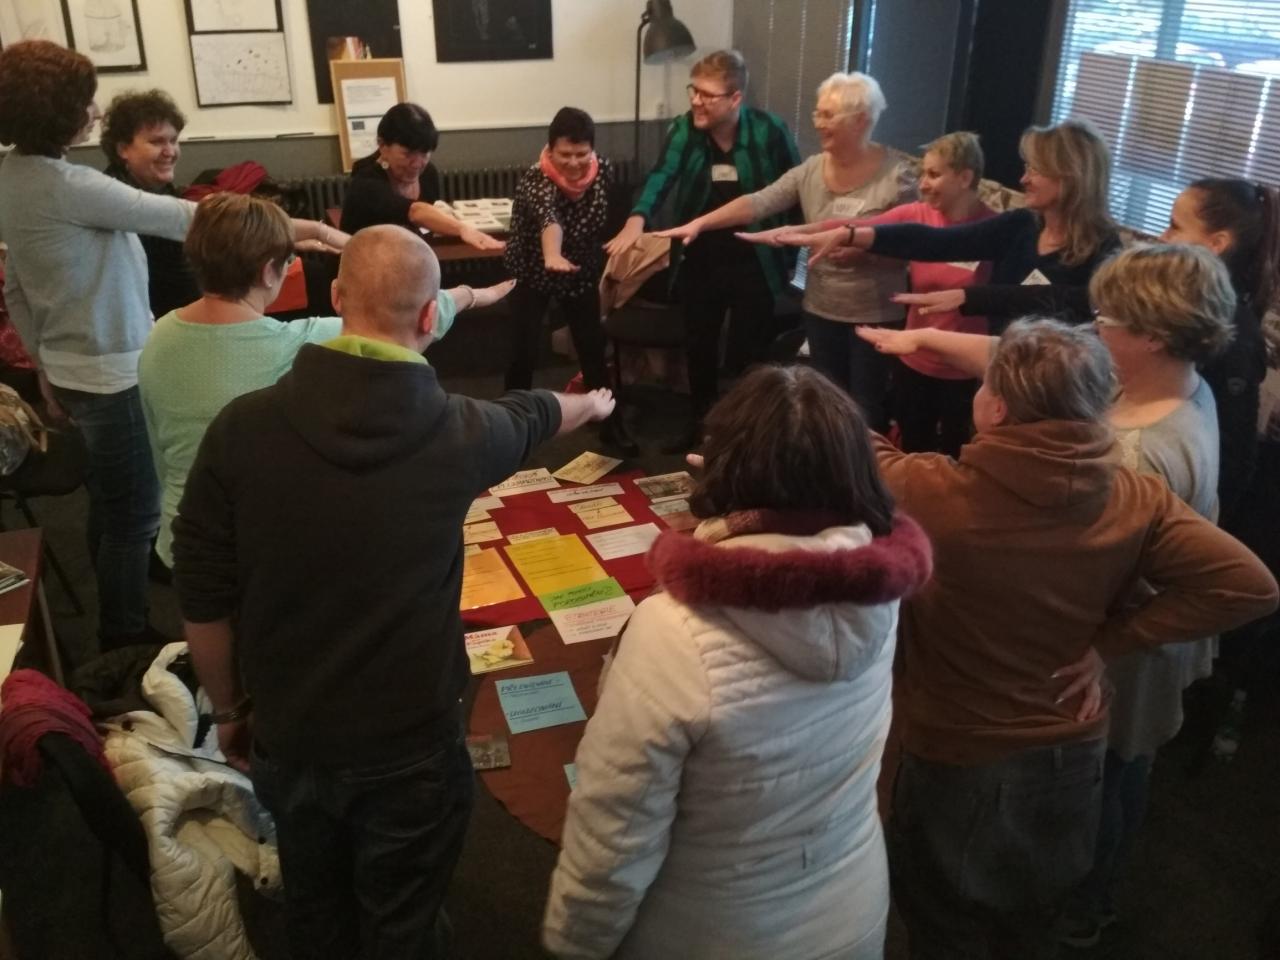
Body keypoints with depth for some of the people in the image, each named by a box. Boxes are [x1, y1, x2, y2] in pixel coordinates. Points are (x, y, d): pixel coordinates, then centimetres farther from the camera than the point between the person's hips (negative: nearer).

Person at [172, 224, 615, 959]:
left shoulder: (242, 427, -15)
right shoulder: (457, 432, -17)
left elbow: (203, 597, -7)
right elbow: (530, 416, 8)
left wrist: (229, 710, 10)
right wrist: (592, 405, 31)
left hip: (284, 736, 2)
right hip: (409, 744, -2)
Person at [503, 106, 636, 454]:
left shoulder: (605, 171, -17)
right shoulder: (535, 179, -33)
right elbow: (549, 218, -56)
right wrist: (552, 256, -74)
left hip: (583, 272, 4)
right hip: (532, 273, -3)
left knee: (593, 348, 5)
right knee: (525, 353, -6)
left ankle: (611, 424, 19)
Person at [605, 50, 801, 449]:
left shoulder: (769, 131, -12)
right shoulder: (683, 129, -8)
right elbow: (661, 175, -24)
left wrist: (790, 253, -4)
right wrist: (637, 219, -43)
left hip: (754, 264, -3)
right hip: (699, 262, 3)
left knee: (749, 352, 7)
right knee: (699, 347, 16)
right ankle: (702, 421, 36)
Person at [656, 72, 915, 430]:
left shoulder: (896, 174, -11)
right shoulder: (810, 170, 0)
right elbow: (758, 203, -9)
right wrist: (699, 223, -19)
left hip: (876, 315, -4)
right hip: (822, 309, 5)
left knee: (867, 407, 5)